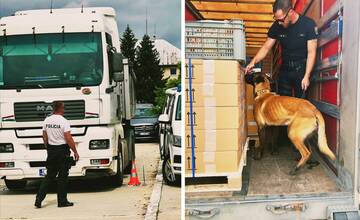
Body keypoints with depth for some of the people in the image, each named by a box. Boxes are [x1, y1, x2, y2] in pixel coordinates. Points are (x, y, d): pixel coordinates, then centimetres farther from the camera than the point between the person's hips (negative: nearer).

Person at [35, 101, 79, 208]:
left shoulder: (47, 121, 6)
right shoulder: (63, 121, -13)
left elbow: (45, 137, 12)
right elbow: (69, 139, -16)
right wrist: (75, 151, -8)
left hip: (51, 150, 6)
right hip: (62, 150, -6)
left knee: (49, 175, 13)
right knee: (62, 177, 3)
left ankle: (39, 199, 7)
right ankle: (62, 201, 9)